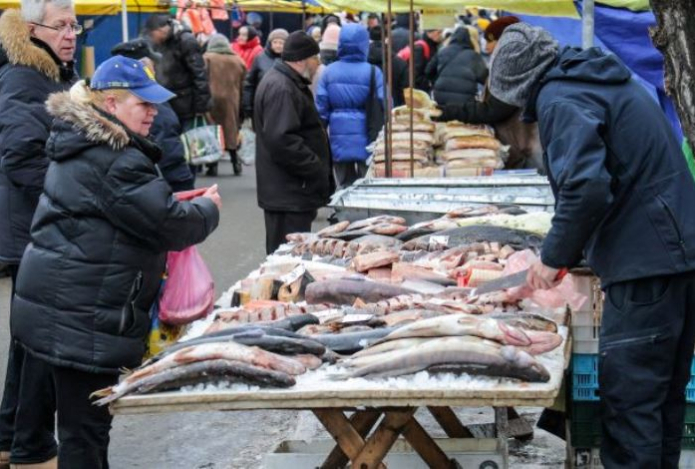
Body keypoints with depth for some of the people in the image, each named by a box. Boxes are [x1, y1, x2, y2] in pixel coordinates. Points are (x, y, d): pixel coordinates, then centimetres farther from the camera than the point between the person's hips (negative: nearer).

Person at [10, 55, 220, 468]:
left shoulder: (83, 143, 14)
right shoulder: (114, 160, -20)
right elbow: (167, 224, -19)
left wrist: (171, 202, 12)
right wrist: (208, 209, 0)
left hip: (66, 307, 10)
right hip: (82, 314, -10)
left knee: (86, 418, 18)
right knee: (86, 423, -3)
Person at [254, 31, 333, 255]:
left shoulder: (286, 83, 17)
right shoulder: (281, 89, -19)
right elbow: (282, 140, -27)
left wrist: (317, 170, 19)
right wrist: (317, 171, -21)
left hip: (285, 192, 11)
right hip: (288, 194, -11)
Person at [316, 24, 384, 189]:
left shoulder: (329, 72, -1)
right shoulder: (373, 72, -9)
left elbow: (321, 109, 0)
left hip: (339, 143, 2)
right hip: (366, 142, -2)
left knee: (344, 187, 11)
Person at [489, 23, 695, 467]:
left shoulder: (559, 98, -10)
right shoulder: (603, 78, 20)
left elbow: (586, 186, -24)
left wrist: (555, 256, -10)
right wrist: (570, 249, 20)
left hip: (645, 264, -10)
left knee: (629, 401, -6)